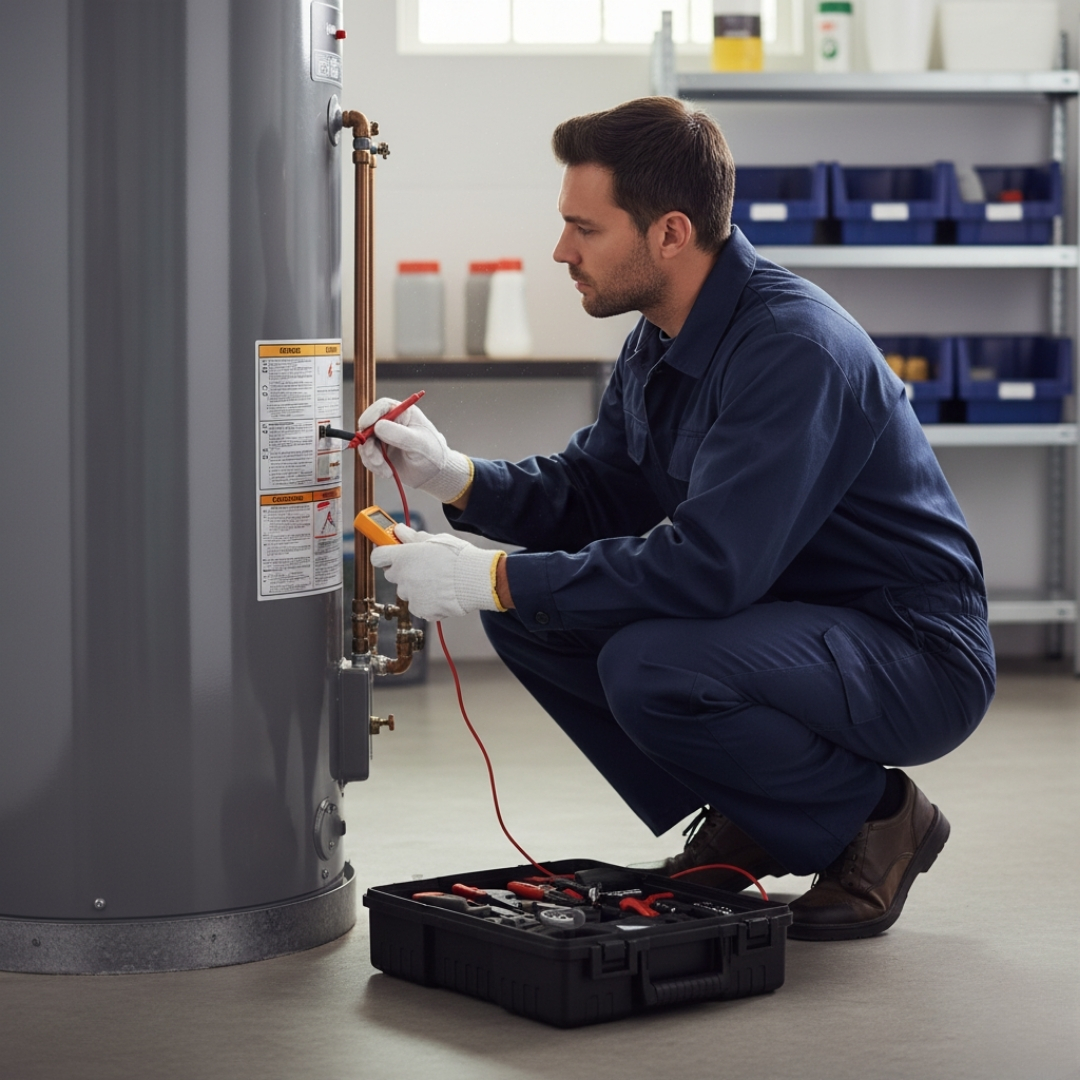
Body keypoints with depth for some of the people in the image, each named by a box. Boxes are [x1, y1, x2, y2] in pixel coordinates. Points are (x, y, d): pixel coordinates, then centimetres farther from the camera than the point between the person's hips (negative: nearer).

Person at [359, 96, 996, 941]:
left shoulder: (795, 349, -27)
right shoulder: (663, 339, 3)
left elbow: (710, 568, -34)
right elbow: (593, 490, 10)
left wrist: (495, 578, -29)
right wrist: (458, 477, -9)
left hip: (916, 656, -9)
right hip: (775, 614, 9)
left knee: (651, 669, -33)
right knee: (527, 610, -1)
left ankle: (875, 819, -6)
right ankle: (741, 827, 9)